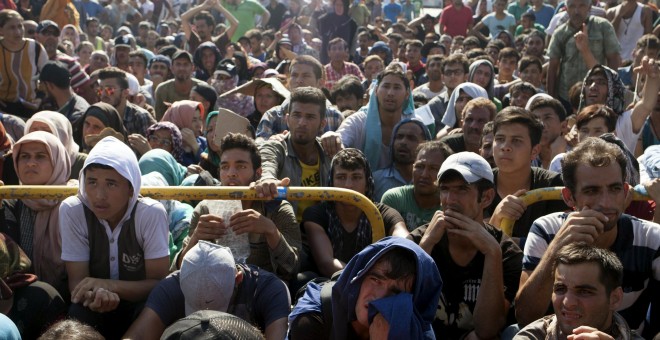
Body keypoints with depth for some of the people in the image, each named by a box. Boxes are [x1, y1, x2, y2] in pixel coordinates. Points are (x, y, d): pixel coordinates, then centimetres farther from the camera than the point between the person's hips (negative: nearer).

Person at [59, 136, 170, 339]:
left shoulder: (151, 214, -18)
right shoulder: (72, 211, -13)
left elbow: (159, 283, -14)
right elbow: (77, 279, -13)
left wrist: (109, 285, -30)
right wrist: (95, 295, -37)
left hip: (142, 306, 0)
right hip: (98, 311, 0)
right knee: (78, 314, -31)